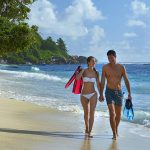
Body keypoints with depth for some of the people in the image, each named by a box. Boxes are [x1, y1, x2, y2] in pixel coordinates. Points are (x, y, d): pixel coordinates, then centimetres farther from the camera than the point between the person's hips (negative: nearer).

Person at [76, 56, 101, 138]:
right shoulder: (83, 71, -5)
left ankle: (89, 132, -11)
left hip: (93, 94, 0)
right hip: (84, 95, 0)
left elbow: (98, 84, 6)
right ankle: (87, 128, 39)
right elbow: (77, 78, -24)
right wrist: (82, 70, -16)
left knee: (92, 113, -11)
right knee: (86, 112, 16)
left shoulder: (96, 72, 1)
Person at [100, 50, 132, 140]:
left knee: (118, 114, 11)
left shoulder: (121, 67, -3)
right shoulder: (105, 68, -4)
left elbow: (126, 81, -2)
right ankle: (114, 134, -10)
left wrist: (129, 93, -8)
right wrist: (101, 94, -8)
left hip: (119, 92, 2)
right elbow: (102, 82, -3)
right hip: (109, 92, -2)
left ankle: (116, 129, 34)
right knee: (112, 113, -14)